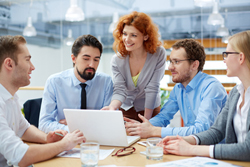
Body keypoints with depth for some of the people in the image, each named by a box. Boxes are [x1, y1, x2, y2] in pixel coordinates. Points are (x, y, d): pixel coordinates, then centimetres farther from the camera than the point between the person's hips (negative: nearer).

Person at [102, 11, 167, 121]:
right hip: (125, 110, 1)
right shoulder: (117, 60, -12)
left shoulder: (158, 54, -17)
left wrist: (146, 120, -18)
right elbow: (119, 90, -17)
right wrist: (112, 107, -38)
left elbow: (152, 88, -18)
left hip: (150, 109, -1)